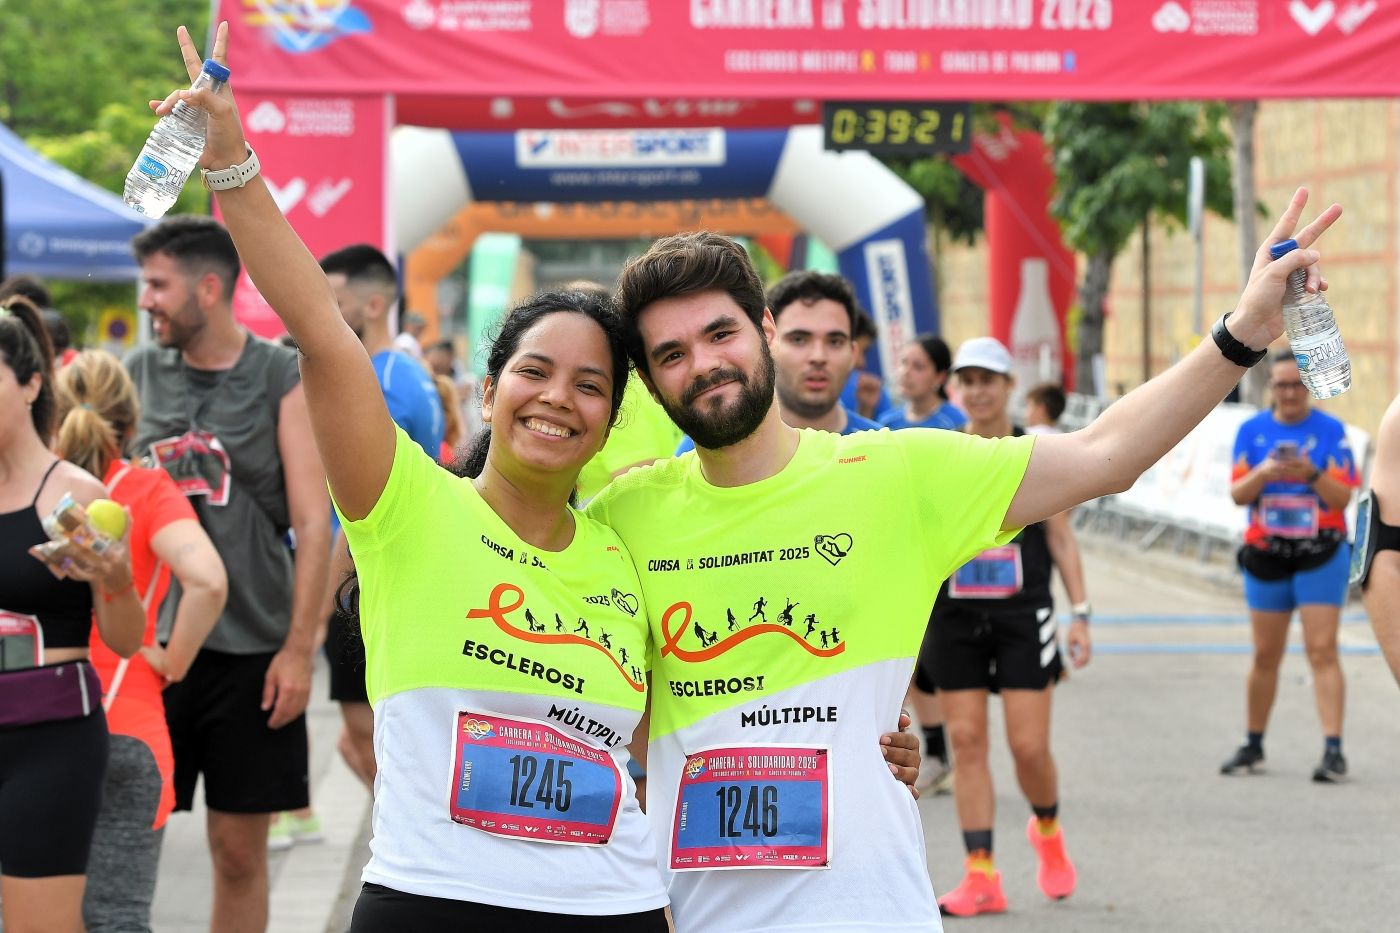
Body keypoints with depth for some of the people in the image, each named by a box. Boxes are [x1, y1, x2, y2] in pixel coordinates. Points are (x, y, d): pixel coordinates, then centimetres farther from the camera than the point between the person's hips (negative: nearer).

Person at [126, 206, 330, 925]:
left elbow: (313, 525, -5)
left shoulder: (281, 379, -2)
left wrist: (298, 649, -10)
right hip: (149, 642, 2)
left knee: (240, 851, 5)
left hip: (251, 648, -2)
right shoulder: (138, 373, 7)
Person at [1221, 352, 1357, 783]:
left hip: (1320, 554, -3)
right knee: (1266, 654, 9)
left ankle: (1333, 748, -13)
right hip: (1266, 554, 3)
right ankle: (1253, 745, 21)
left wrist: (1312, 475, -26)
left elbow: (1344, 496, -8)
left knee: (1322, 650, -11)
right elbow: (1237, 493, -1)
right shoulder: (1252, 431, 5)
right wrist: (1262, 474, -21)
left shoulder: (1331, 431, -4)